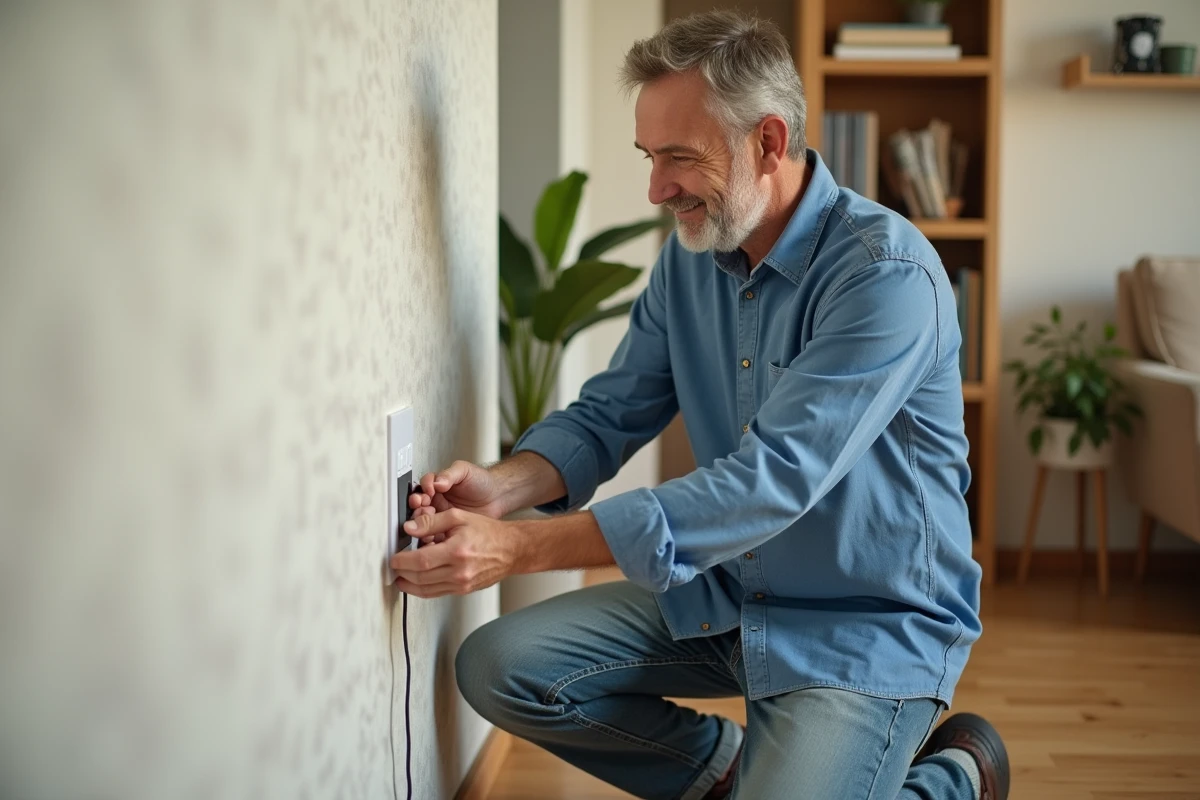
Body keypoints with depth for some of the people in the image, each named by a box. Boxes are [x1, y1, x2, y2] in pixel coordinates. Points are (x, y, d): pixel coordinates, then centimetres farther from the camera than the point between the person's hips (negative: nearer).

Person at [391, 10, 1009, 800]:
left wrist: (523, 546, -36)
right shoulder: (691, 256, 0)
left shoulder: (887, 273, -25)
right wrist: (504, 487, -20)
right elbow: (609, 413, 4)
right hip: (728, 592, 7)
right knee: (498, 666, -5)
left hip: (872, 624, -6)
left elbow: (771, 481, -32)